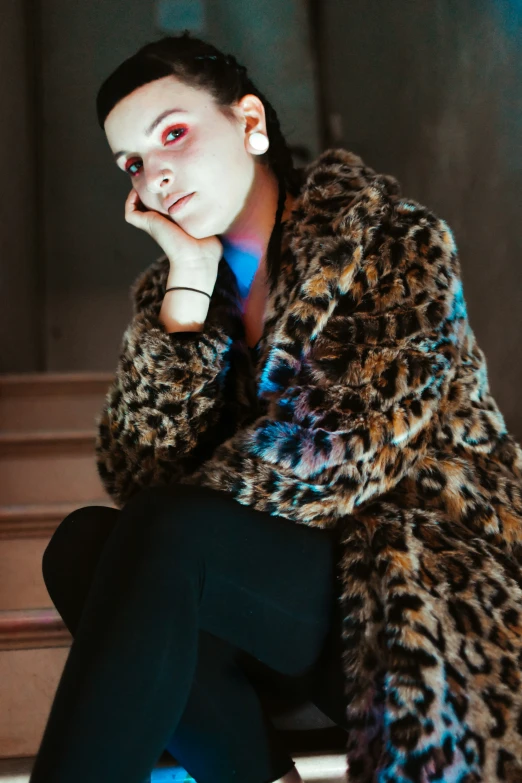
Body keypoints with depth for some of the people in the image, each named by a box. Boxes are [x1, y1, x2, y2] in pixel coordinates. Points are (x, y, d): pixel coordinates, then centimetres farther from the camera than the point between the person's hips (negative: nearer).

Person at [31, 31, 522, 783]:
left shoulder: (394, 242, -4)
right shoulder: (174, 285, 10)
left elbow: (339, 454, -15)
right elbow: (138, 477, -3)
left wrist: (162, 524, -8)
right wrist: (189, 282, -8)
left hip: (430, 588, -5)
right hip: (290, 587, 5)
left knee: (163, 538, -28)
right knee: (82, 544, -20)